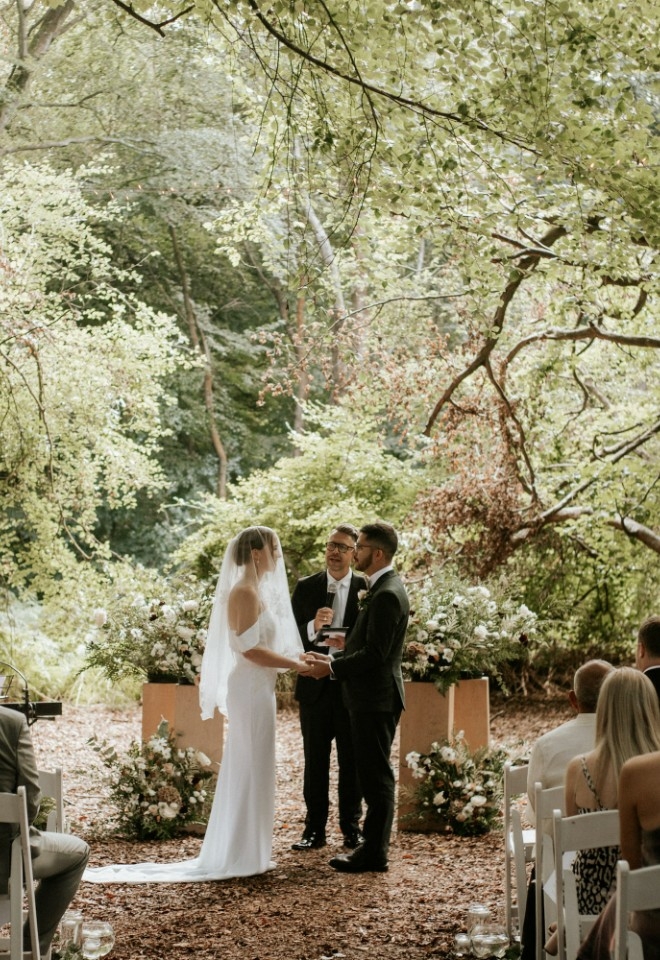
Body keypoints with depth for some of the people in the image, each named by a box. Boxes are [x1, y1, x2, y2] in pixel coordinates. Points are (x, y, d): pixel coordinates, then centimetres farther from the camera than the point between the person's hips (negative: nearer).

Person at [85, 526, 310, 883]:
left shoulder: (255, 590, 14)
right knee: (251, 770, -4)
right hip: (252, 690, -10)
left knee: (245, 771, 13)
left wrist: (295, 660, 8)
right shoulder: (245, 592, -15)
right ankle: (243, 856, 3)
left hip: (256, 689, 10)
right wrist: (295, 664, -15)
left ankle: (236, 852, 19)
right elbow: (250, 648, -21)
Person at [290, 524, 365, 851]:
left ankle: (351, 827, 17)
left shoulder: (367, 589, -1)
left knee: (352, 761, 7)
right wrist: (313, 627, -19)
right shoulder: (305, 587, 4)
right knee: (315, 761, 7)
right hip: (315, 686, 1)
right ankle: (314, 829, 14)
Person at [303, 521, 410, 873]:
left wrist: (332, 668, -14)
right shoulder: (383, 588, 14)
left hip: (375, 699, -11)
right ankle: (373, 845, 21)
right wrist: (333, 659, 10)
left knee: (376, 777, -4)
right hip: (371, 697, 11)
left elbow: (375, 652, -22)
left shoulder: (387, 594, -18)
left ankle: (374, 852, 1)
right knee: (374, 776, 14)